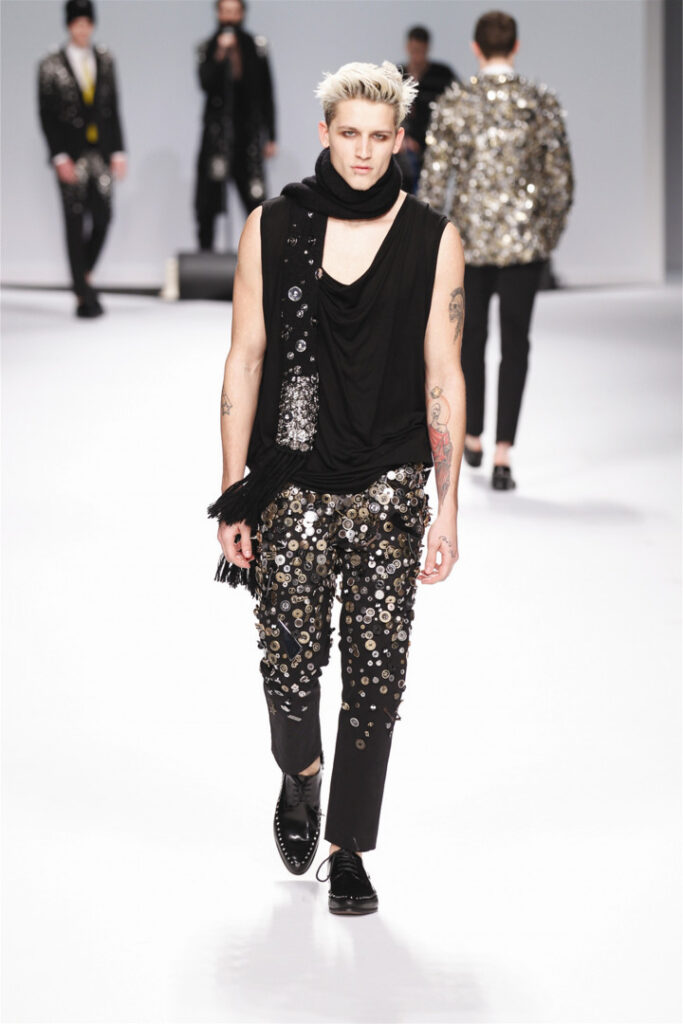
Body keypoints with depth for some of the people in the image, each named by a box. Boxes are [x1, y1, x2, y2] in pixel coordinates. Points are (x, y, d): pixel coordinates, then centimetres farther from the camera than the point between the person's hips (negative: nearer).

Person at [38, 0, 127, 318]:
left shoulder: (104, 60, 9)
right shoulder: (51, 65, -1)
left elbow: (113, 109, 9)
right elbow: (47, 115, -3)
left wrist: (118, 151, 4)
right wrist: (59, 157, -10)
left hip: (101, 154, 3)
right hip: (71, 156, -3)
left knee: (102, 218, -2)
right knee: (75, 223, -1)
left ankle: (84, 277, 22)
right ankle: (84, 297, 3)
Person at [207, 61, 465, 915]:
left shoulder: (433, 240, 1)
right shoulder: (270, 228, 1)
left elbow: (443, 377, 1)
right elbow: (245, 361, 2)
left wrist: (447, 507, -2)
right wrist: (233, 494, -1)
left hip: (390, 484, 0)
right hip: (291, 481, 0)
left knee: (375, 671, 0)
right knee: (289, 662, 0)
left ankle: (349, 850, 18)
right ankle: (300, 782, 34)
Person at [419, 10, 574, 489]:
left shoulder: (454, 103, -5)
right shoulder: (543, 102, -3)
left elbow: (435, 178, -5)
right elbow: (561, 180, -1)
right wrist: (550, 234, 13)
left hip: (470, 237, 1)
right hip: (525, 240, 0)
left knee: (471, 336, 19)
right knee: (516, 343, 4)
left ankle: (473, 438, 34)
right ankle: (503, 457, -4)